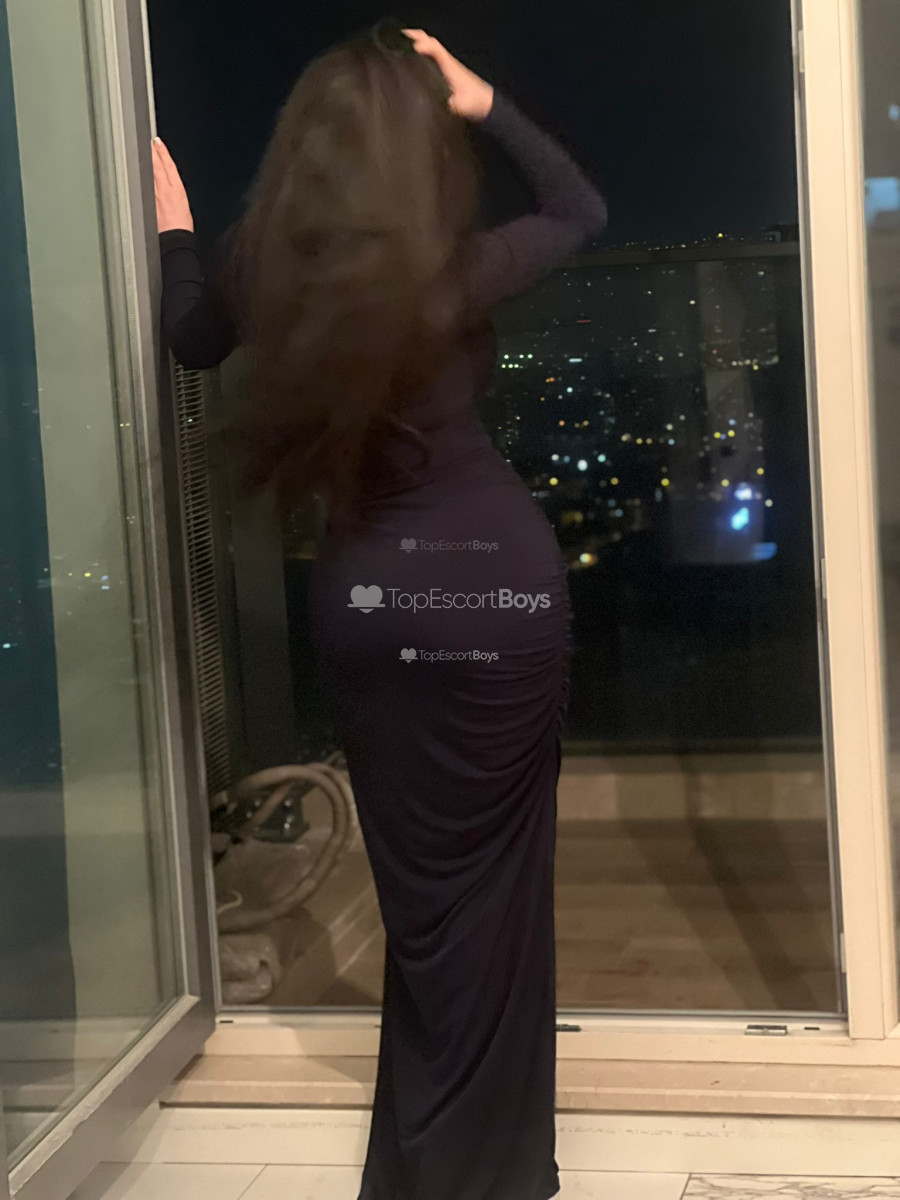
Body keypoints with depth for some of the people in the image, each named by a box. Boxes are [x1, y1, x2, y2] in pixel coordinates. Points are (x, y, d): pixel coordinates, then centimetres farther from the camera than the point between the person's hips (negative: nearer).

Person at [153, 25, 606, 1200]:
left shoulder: (265, 272, -6)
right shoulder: (460, 272, -13)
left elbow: (192, 338, 18)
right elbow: (585, 207, 7)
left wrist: (173, 225, 30)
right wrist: (485, 101, 6)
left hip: (365, 588, 3)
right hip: (497, 575, -3)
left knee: (418, 879, 16)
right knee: (492, 870, 9)